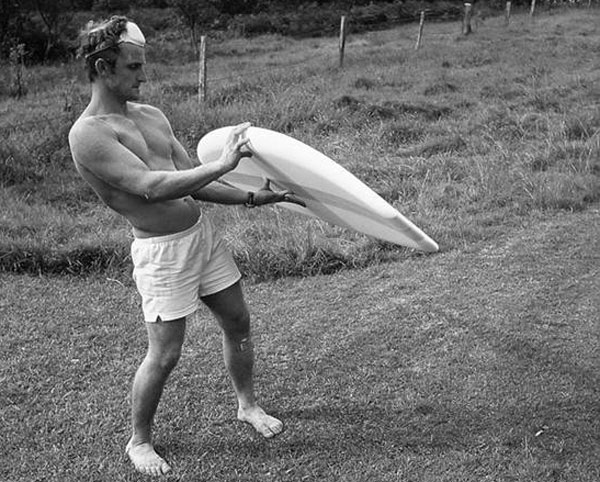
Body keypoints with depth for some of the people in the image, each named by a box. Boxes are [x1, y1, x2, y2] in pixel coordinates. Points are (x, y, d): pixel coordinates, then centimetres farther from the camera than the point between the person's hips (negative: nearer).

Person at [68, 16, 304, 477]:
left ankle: (248, 404, 40)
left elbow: (191, 181, 10)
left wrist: (253, 197, 2)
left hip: (202, 231, 8)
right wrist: (223, 164, -27)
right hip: (161, 249, -8)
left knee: (238, 322, 17)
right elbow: (150, 187, -27)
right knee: (164, 354, -3)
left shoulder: (151, 115, 8)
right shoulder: (88, 135, -17)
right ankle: (139, 441, 23)